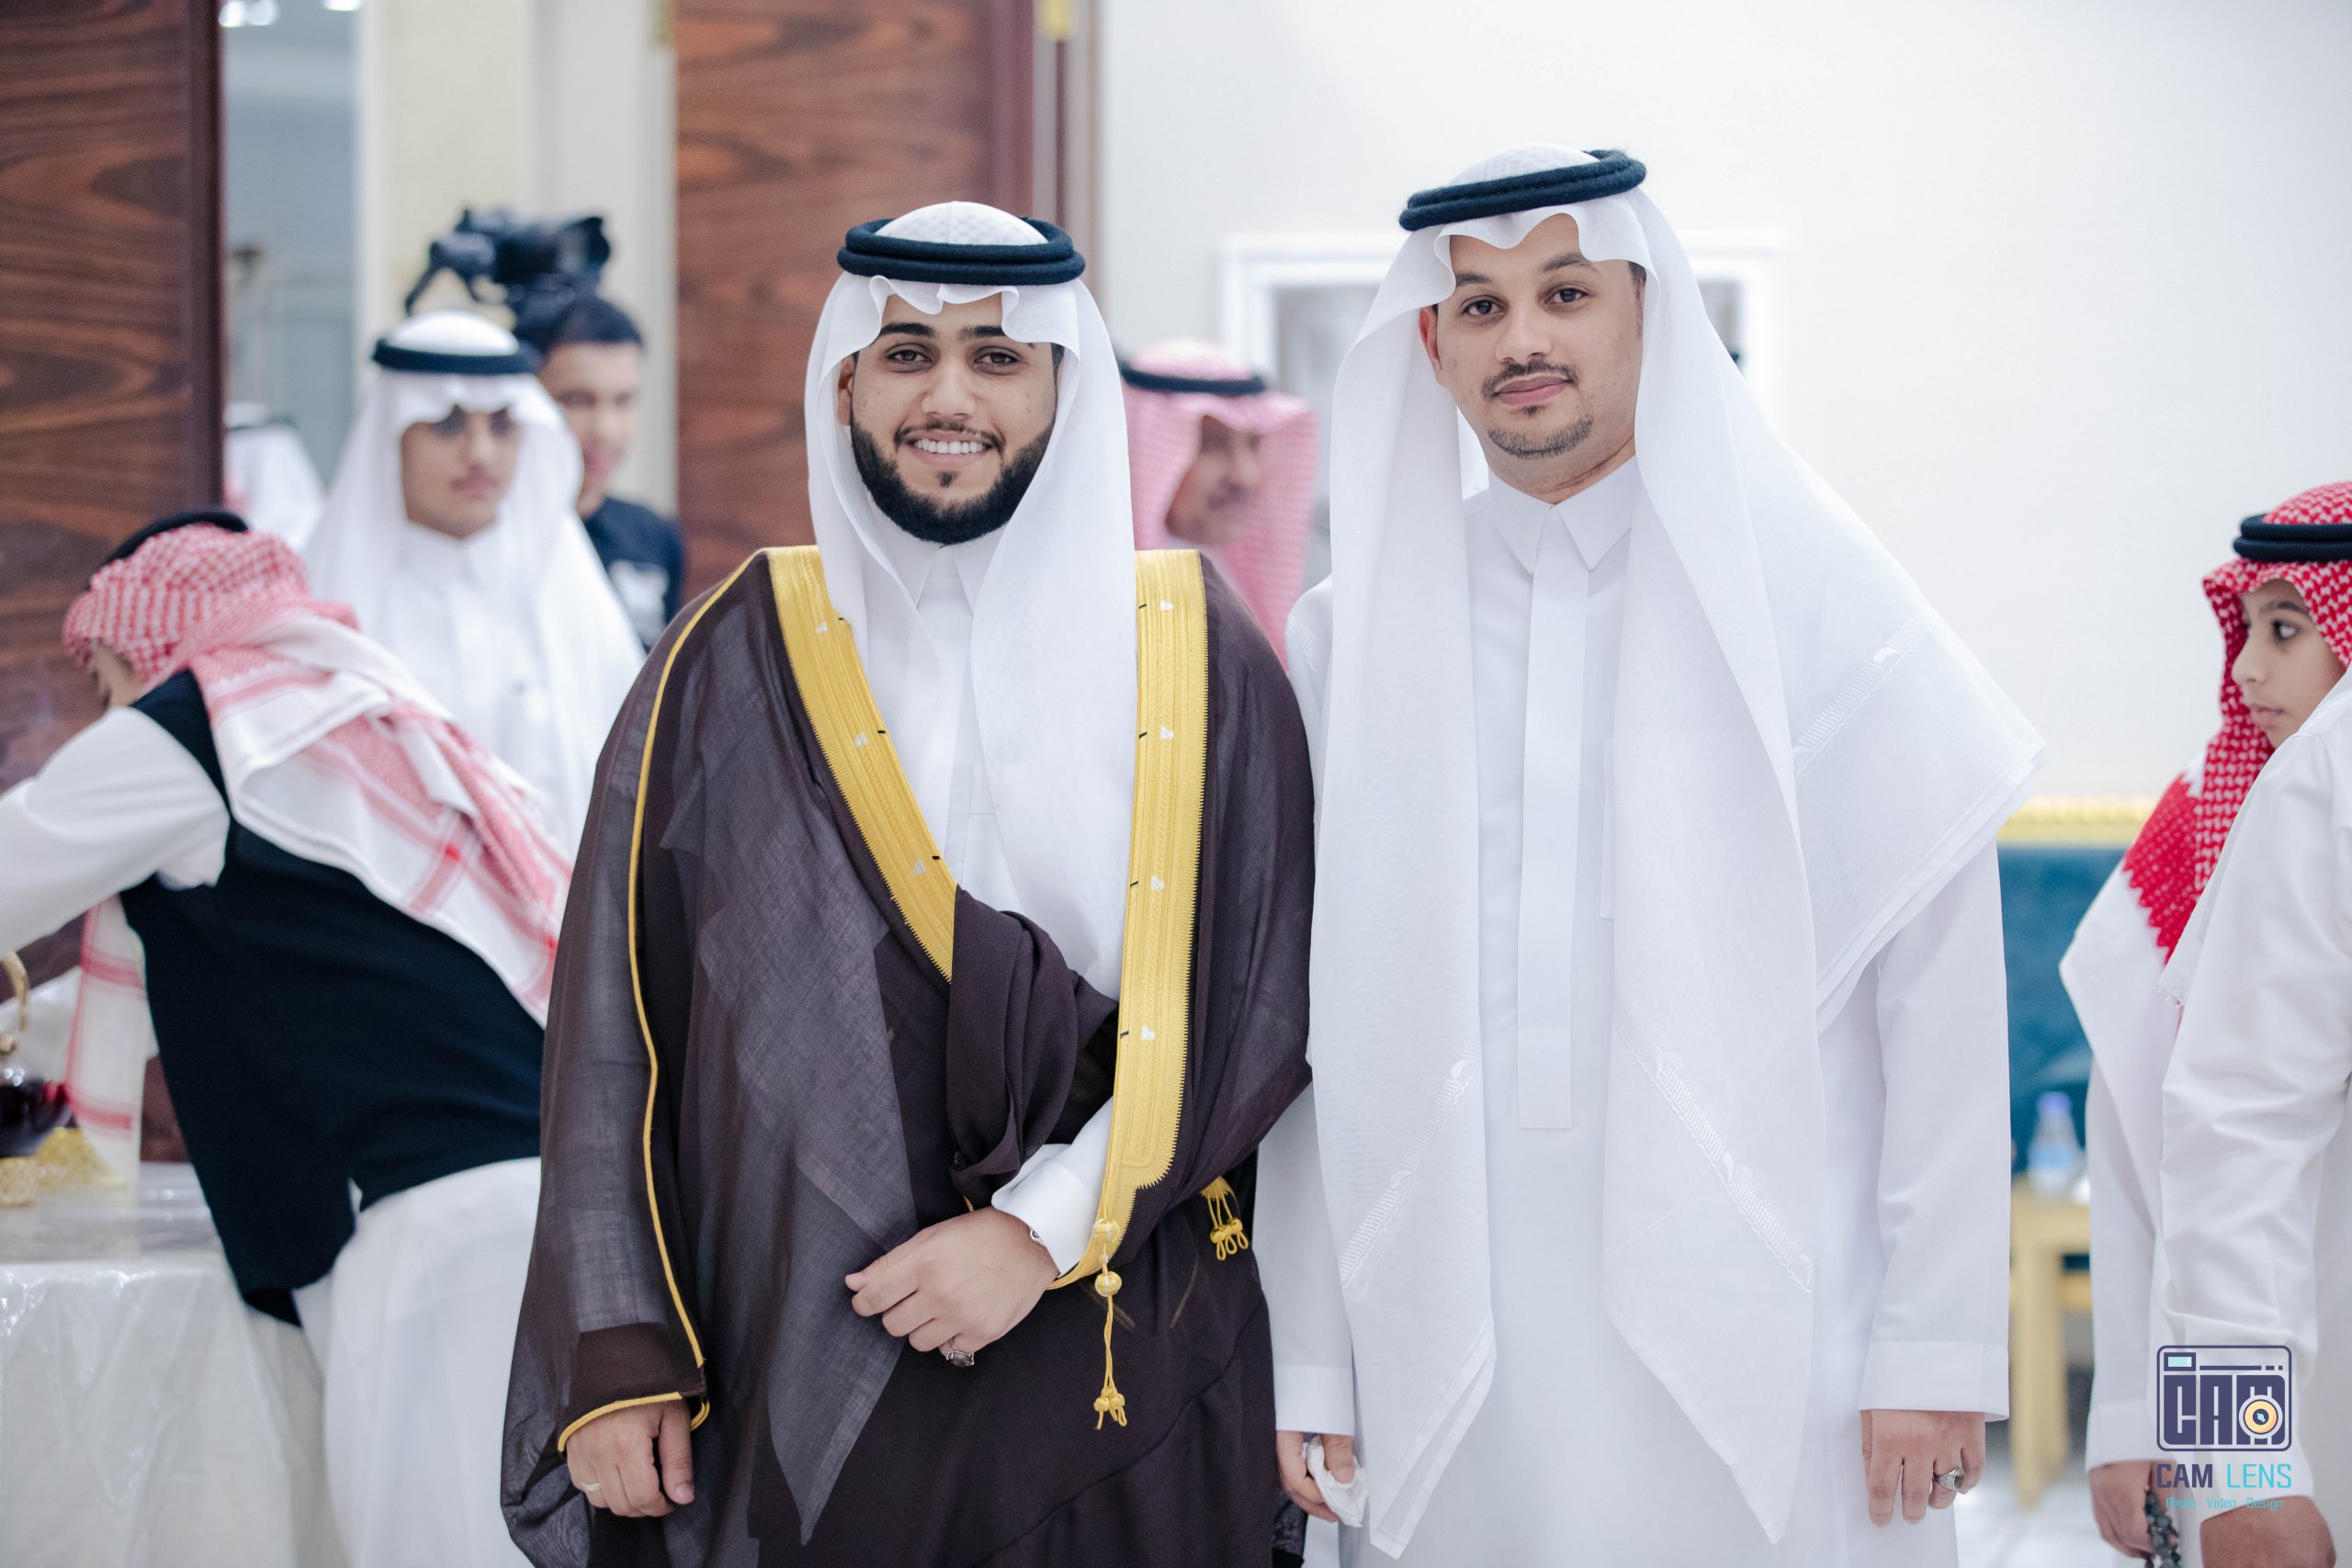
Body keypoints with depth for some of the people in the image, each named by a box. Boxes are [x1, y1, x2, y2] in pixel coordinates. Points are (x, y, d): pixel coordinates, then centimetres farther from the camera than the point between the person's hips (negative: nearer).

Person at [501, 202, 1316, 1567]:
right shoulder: (737, 665, 3)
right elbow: (615, 1029, 1)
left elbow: (1259, 1007, -2)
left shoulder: (1197, 653, 2)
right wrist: (615, 1358, -6)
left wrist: (1045, 1230, -12)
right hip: (801, 1387, 0)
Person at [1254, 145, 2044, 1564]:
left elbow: (1943, 1003, -1)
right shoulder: (1355, 634, 8)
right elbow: (1314, 1028, 10)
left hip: (1760, 1343, -2)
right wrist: (1312, 1366, 6)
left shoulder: (1809, 592, 1)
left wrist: (1938, 1352, -6)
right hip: (1461, 1368, 2)